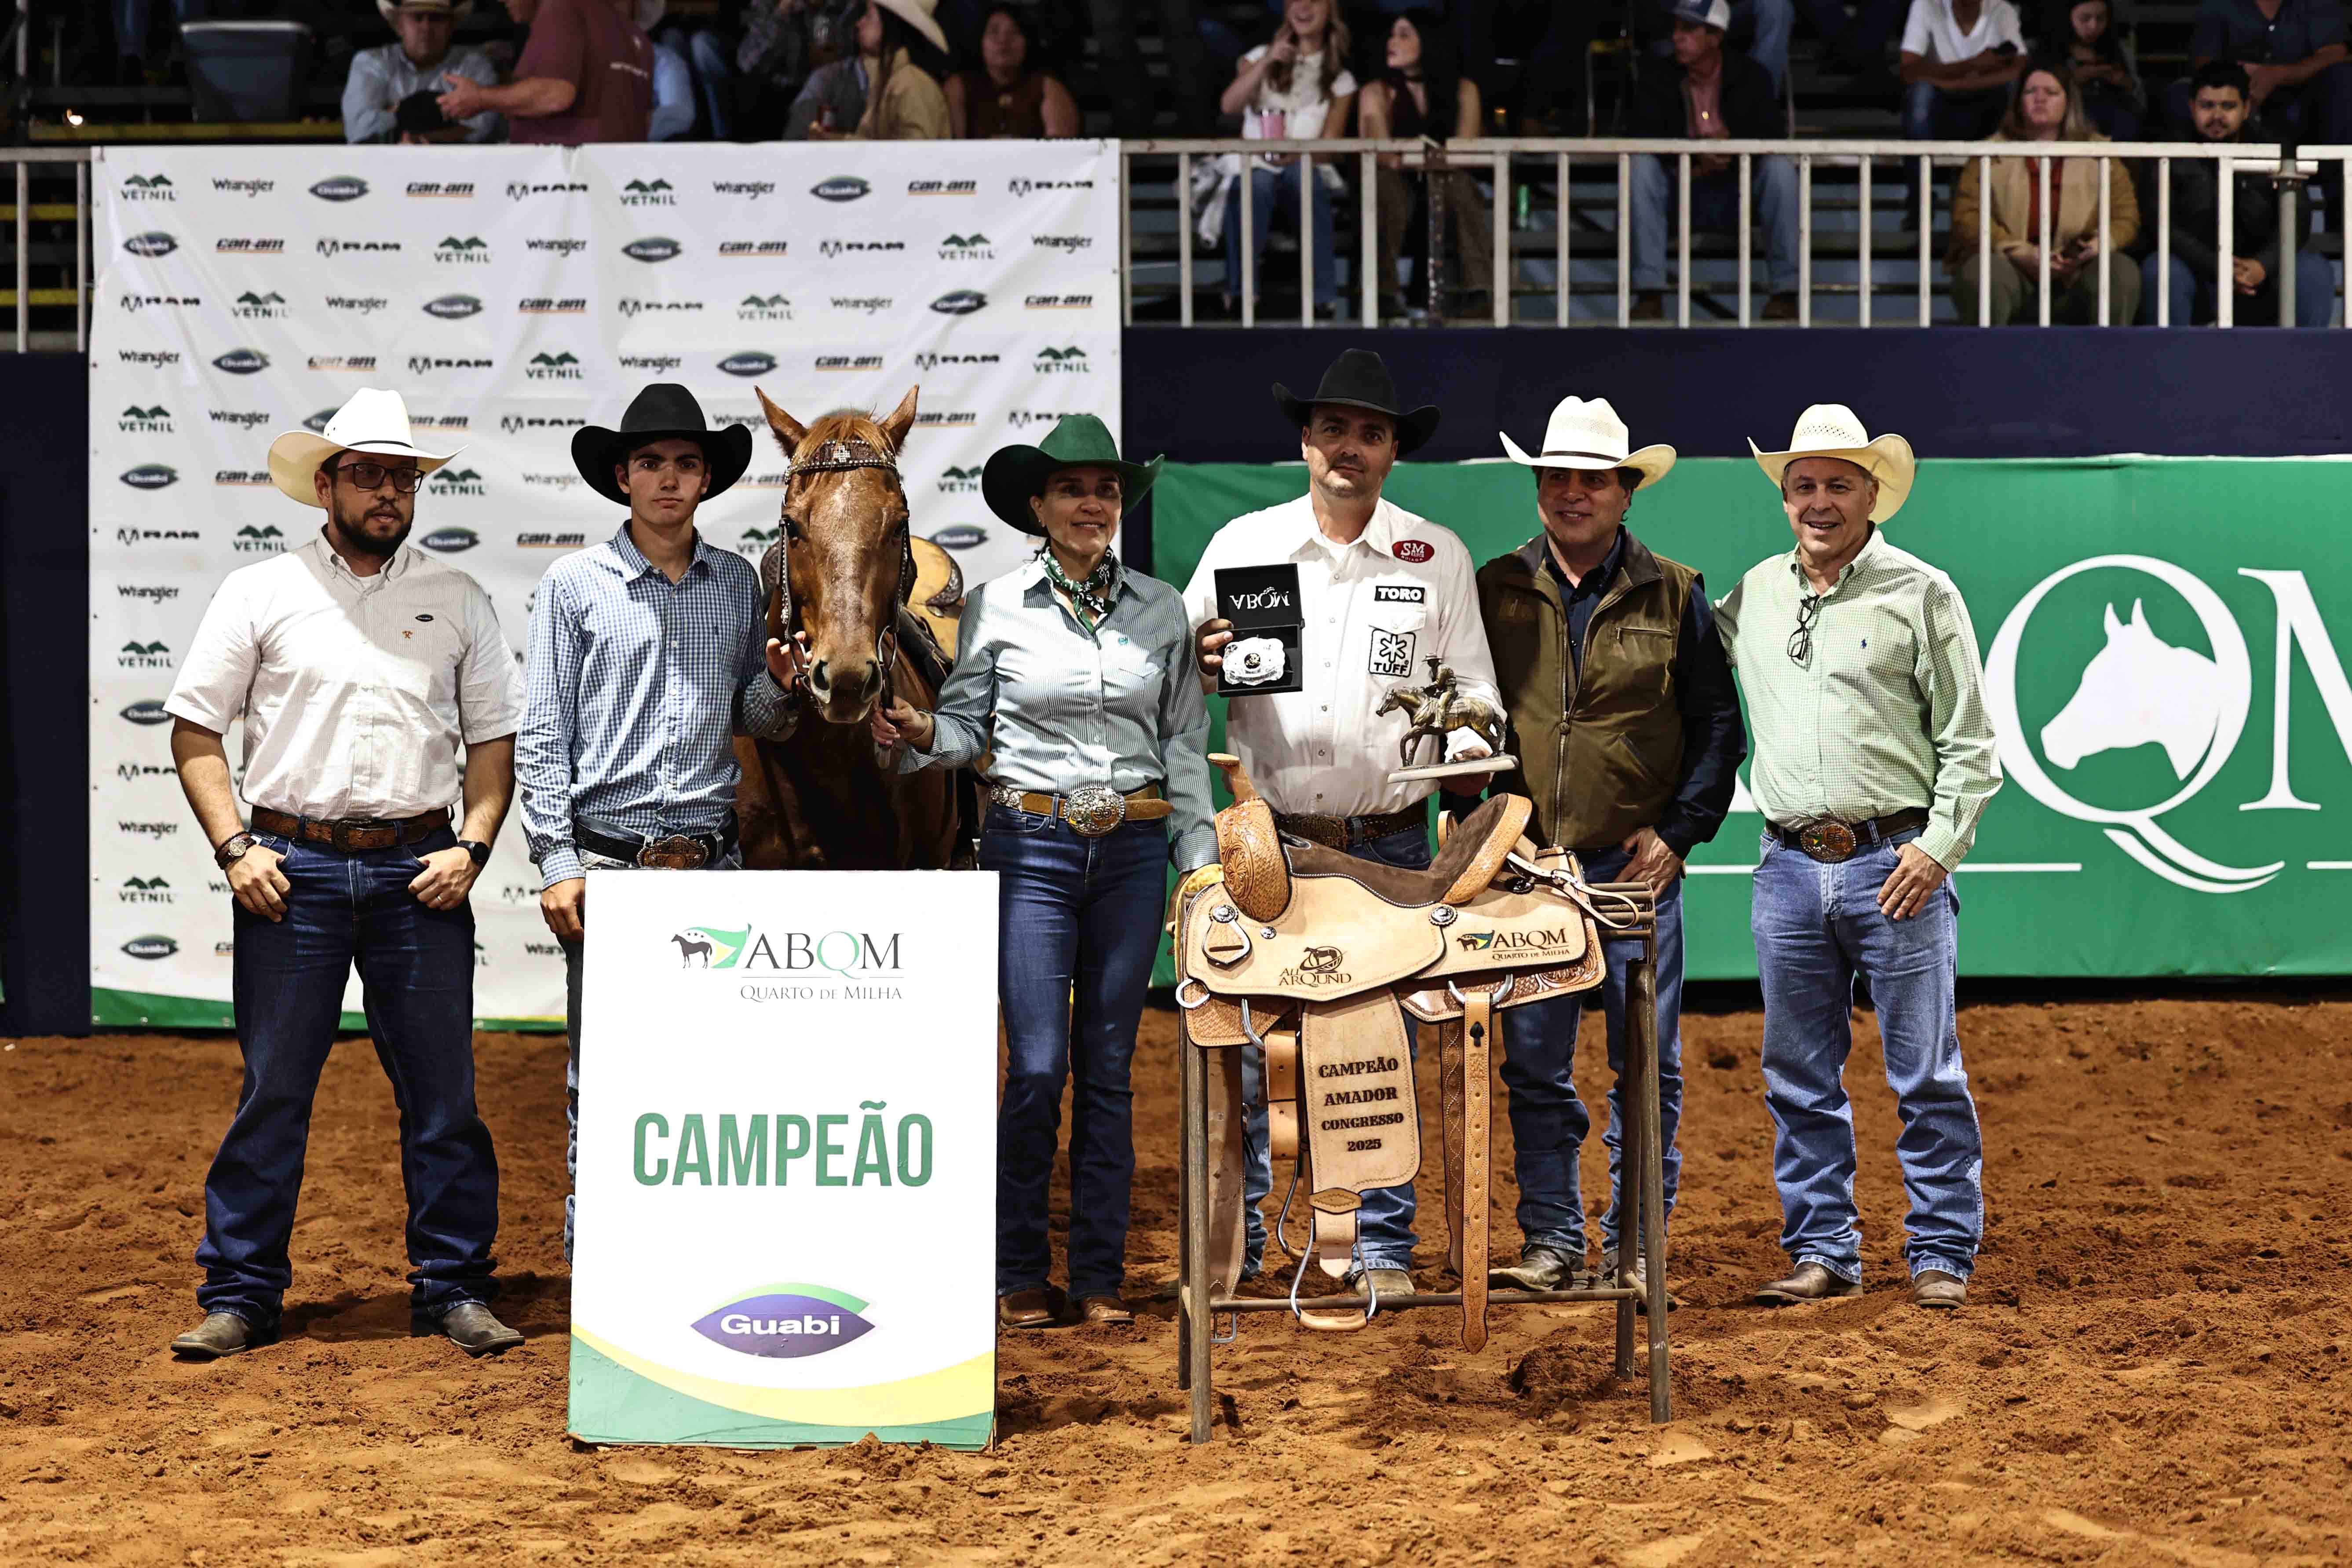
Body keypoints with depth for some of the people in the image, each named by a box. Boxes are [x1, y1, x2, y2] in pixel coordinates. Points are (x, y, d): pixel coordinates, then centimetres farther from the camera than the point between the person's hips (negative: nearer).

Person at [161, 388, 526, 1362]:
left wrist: (471, 847, -2)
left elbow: (494, 738, 12)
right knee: (272, 1090, 2)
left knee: (442, 1093, 3)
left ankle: (454, 1289, 13)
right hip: (293, 868, -1)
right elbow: (195, 729, 5)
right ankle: (239, 1297, 10)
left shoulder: (457, 601, 10)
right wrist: (234, 848, -5)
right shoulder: (260, 593, 5)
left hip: (420, 870, 1)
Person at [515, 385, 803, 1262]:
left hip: (713, 859, 3)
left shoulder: (739, 583, 11)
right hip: (608, 859, -3)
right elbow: (541, 737, 0)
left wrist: (782, 686, -4)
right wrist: (557, 864, -7)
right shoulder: (576, 585, 2)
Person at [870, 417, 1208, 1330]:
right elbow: (967, 725, 5)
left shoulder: (1161, 610, 7)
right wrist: (919, 734, -17)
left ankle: (1101, 1277, 13)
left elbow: (1185, 744, 9)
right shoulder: (996, 608, 2)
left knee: (1109, 1067, 6)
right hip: (1030, 846, -2)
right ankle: (1020, 1275, 7)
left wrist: (1200, 859, 4)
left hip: (1132, 850, 2)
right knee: (1037, 1066, -7)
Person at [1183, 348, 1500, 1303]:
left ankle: (1384, 1250, 14)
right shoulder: (1240, 545, 5)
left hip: (1389, 840, 0)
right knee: (1240, 1047, 1)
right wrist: (1202, 663, -13)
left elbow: (1471, 684, 9)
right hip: (1266, 834, 0)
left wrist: (1467, 744, -12)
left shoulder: (1438, 558, 6)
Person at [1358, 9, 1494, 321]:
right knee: (1386, 180, -33)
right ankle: (1384, 293, -42)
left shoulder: (1462, 90, 3)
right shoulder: (1378, 92, 2)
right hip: (1395, 201, 0)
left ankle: (1480, 291, -41)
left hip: (1447, 201, 0)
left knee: (1459, 181, -32)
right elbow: (1381, 154, -14)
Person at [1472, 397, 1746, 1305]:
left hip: (1637, 864, -1)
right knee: (1533, 1065, 3)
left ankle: (1636, 1243, 14)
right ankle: (1551, 1239, 11)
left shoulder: (1674, 598, 4)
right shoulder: (1495, 592, 6)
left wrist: (1679, 831, -5)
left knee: (1647, 1066, 4)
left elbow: (1718, 728, 5)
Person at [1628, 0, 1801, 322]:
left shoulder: (1751, 76, -2)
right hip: (1683, 193, 1)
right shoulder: (1660, 81, -2)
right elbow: (1645, 140, -14)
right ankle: (1650, 292, -31)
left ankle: (1785, 290, -25)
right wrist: (1695, 158, -32)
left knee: (1780, 168, -29)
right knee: (1641, 166, -28)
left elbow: (1772, 138, -10)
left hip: (1738, 192, 0)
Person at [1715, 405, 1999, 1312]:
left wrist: (1937, 847, -12)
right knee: (1799, 1078, 8)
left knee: (1924, 1074, 0)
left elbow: (1970, 744, -1)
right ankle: (1821, 1251, 18)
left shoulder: (1921, 593, 0)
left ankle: (1942, 1254, 9)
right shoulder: (1752, 595, 11)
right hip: (1789, 869, 4)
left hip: (1895, 863, -4)